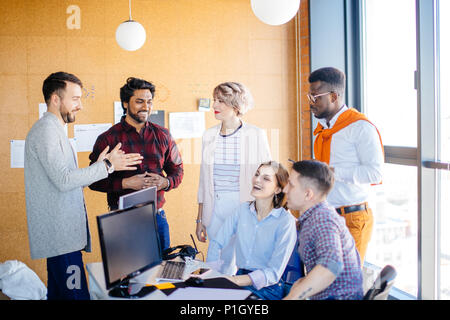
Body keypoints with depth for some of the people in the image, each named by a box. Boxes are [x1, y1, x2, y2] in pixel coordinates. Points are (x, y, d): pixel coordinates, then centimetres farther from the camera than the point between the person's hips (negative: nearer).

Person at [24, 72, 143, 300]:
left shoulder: (54, 130, 21)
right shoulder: (46, 130, -11)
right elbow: (63, 180, -20)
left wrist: (98, 167, 8)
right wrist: (107, 166, -13)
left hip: (62, 233, 10)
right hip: (60, 235, -10)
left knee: (59, 294, 13)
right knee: (75, 294, -11)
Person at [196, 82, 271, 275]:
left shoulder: (256, 135, -3)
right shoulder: (209, 136, 7)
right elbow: (204, 180, 12)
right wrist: (199, 219, 12)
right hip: (215, 210, 3)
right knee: (222, 265, 7)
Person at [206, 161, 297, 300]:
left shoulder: (286, 221, -10)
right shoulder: (243, 209, 6)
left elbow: (274, 272, -15)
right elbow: (216, 243, 9)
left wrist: (236, 280, -27)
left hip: (269, 288, -5)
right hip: (240, 280, 5)